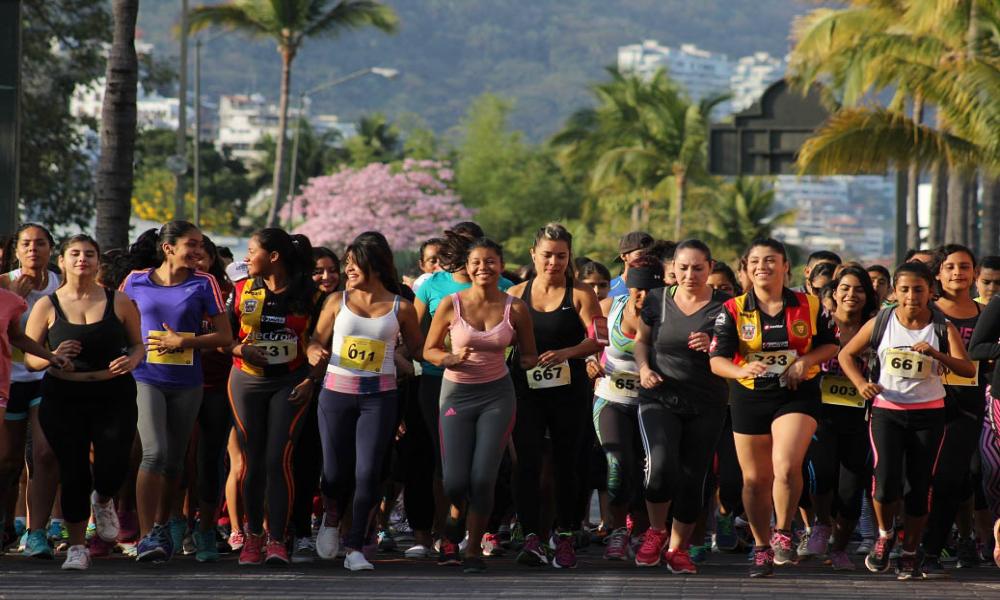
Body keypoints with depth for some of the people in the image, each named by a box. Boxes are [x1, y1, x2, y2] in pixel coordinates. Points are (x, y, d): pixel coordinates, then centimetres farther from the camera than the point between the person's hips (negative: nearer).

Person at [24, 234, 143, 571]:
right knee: (73, 473, 0)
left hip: (114, 395, 0)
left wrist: (132, 360, -10)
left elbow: (138, 344, 13)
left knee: (112, 469, -10)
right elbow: (28, 359, 1)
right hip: (63, 397, 0)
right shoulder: (47, 307, 1)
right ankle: (77, 547, 16)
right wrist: (53, 357, -19)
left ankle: (102, 502, 29)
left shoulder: (119, 302, 3)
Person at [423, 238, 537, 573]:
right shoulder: (451, 305, -5)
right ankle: (458, 512, 32)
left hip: (497, 395, 0)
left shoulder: (515, 309, -2)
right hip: (457, 394, 0)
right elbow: (429, 350, 3)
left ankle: (474, 551, 11)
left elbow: (529, 356, 10)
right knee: (455, 482, -7)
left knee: (483, 478, -8)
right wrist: (453, 359, -15)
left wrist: (525, 361, -10)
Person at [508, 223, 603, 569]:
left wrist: (567, 352, -25)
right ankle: (531, 538, -14)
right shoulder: (516, 295, 8)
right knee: (527, 463, -11)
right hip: (527, 391, 1)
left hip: (570, 391, -1)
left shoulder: (579, 294, 0)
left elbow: (599, 339, -10)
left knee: (566, 463, 8)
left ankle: (564, 537, 18)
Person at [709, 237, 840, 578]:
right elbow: (717, 360, -7)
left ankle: (783, 533, -1)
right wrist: (742, 370, -29)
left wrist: (806, 360, -9)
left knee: (787, 466, -22)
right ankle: (762, 548, 24)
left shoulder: (809, 306, 0)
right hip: (750, 398, 2)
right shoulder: (734, 310, -2)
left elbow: (830, 345, 11)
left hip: (798, 395, -2)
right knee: (755, 479, 7)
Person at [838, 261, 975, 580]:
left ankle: (910, 553, 19)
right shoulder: (880, 323, -1)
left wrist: (937, 354, -30)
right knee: (886, 479, -15)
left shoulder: (943, 328, -3)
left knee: (919, 485, 3)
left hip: (928, 413, 1)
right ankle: (885, 535, 13)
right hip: (886, 410, 0)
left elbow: (968, 369, -13)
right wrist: (861, 383, -8)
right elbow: (846, 354, 9)